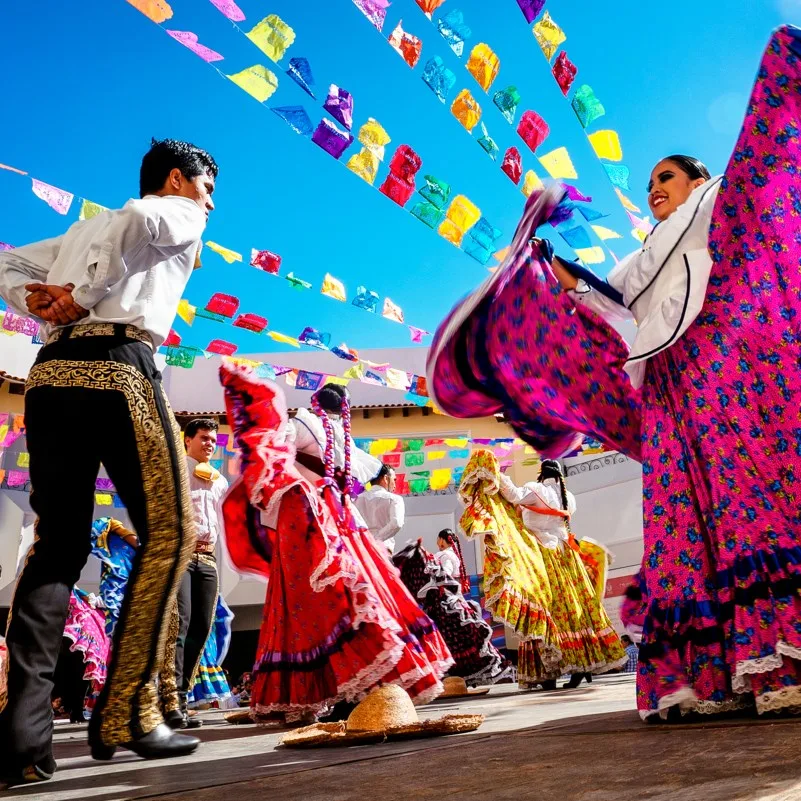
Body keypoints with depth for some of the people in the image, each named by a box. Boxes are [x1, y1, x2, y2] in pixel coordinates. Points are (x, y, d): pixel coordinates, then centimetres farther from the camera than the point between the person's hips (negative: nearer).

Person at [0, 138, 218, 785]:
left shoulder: (83, 229, 34)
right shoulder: (181, 214, 13)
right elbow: (138, 219, -11)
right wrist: (84, 296, -7)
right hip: (117, 367, -7)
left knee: (57, 545, 6)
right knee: (168, 532, -1)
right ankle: (125, 715, -3)